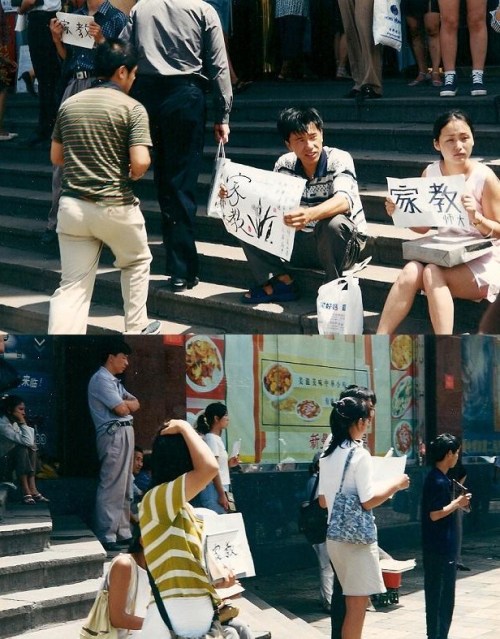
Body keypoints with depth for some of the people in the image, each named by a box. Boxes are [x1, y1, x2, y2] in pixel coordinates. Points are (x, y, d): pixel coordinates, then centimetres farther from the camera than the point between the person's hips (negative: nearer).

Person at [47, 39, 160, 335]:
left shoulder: (69, 104, 9)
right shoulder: (132, 108, -7)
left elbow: (56, 157, 17)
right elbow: (140, 162, -17)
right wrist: (131, 176, 4)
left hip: (72, 206, 4)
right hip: (115, 207, -4)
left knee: (73, 286, 2)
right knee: (137, 262, 26)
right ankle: (136, 330, 35)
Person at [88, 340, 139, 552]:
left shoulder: (114, 381, 21)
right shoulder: (101, 379, -10)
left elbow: (135, 405, 15)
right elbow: (121, 409, -16)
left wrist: (124, 404, -5)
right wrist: (127, 404, 5)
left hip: (125, 433, 11)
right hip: (113, 434, -11)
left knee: (123, 486, 11)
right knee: (111, 486, -12)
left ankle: (122, 532, 15)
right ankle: (106, 537, -14)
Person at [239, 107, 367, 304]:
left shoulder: (339, 160, -17)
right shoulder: (285, 165, -2)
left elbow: (344, 200, -35)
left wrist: (310, 215, -56)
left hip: (346, 242, -5)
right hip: (303, 242, 5)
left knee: (334, 224, -40)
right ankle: (281, 282, -3)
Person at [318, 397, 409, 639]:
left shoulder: (327, 456, 9)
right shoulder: (359, 454, -14)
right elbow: (368, 501, -17)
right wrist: (395, 485, -5)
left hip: (335, 536, 8)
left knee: (352, 603, 15)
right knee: (357, 606, -3)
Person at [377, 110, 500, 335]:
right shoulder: (431, 173, 3)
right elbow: (423, 226, 12)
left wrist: (476, 218, -25)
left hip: (482, 262, -4)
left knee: (432, 273, -32)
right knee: (410, 271, -27)